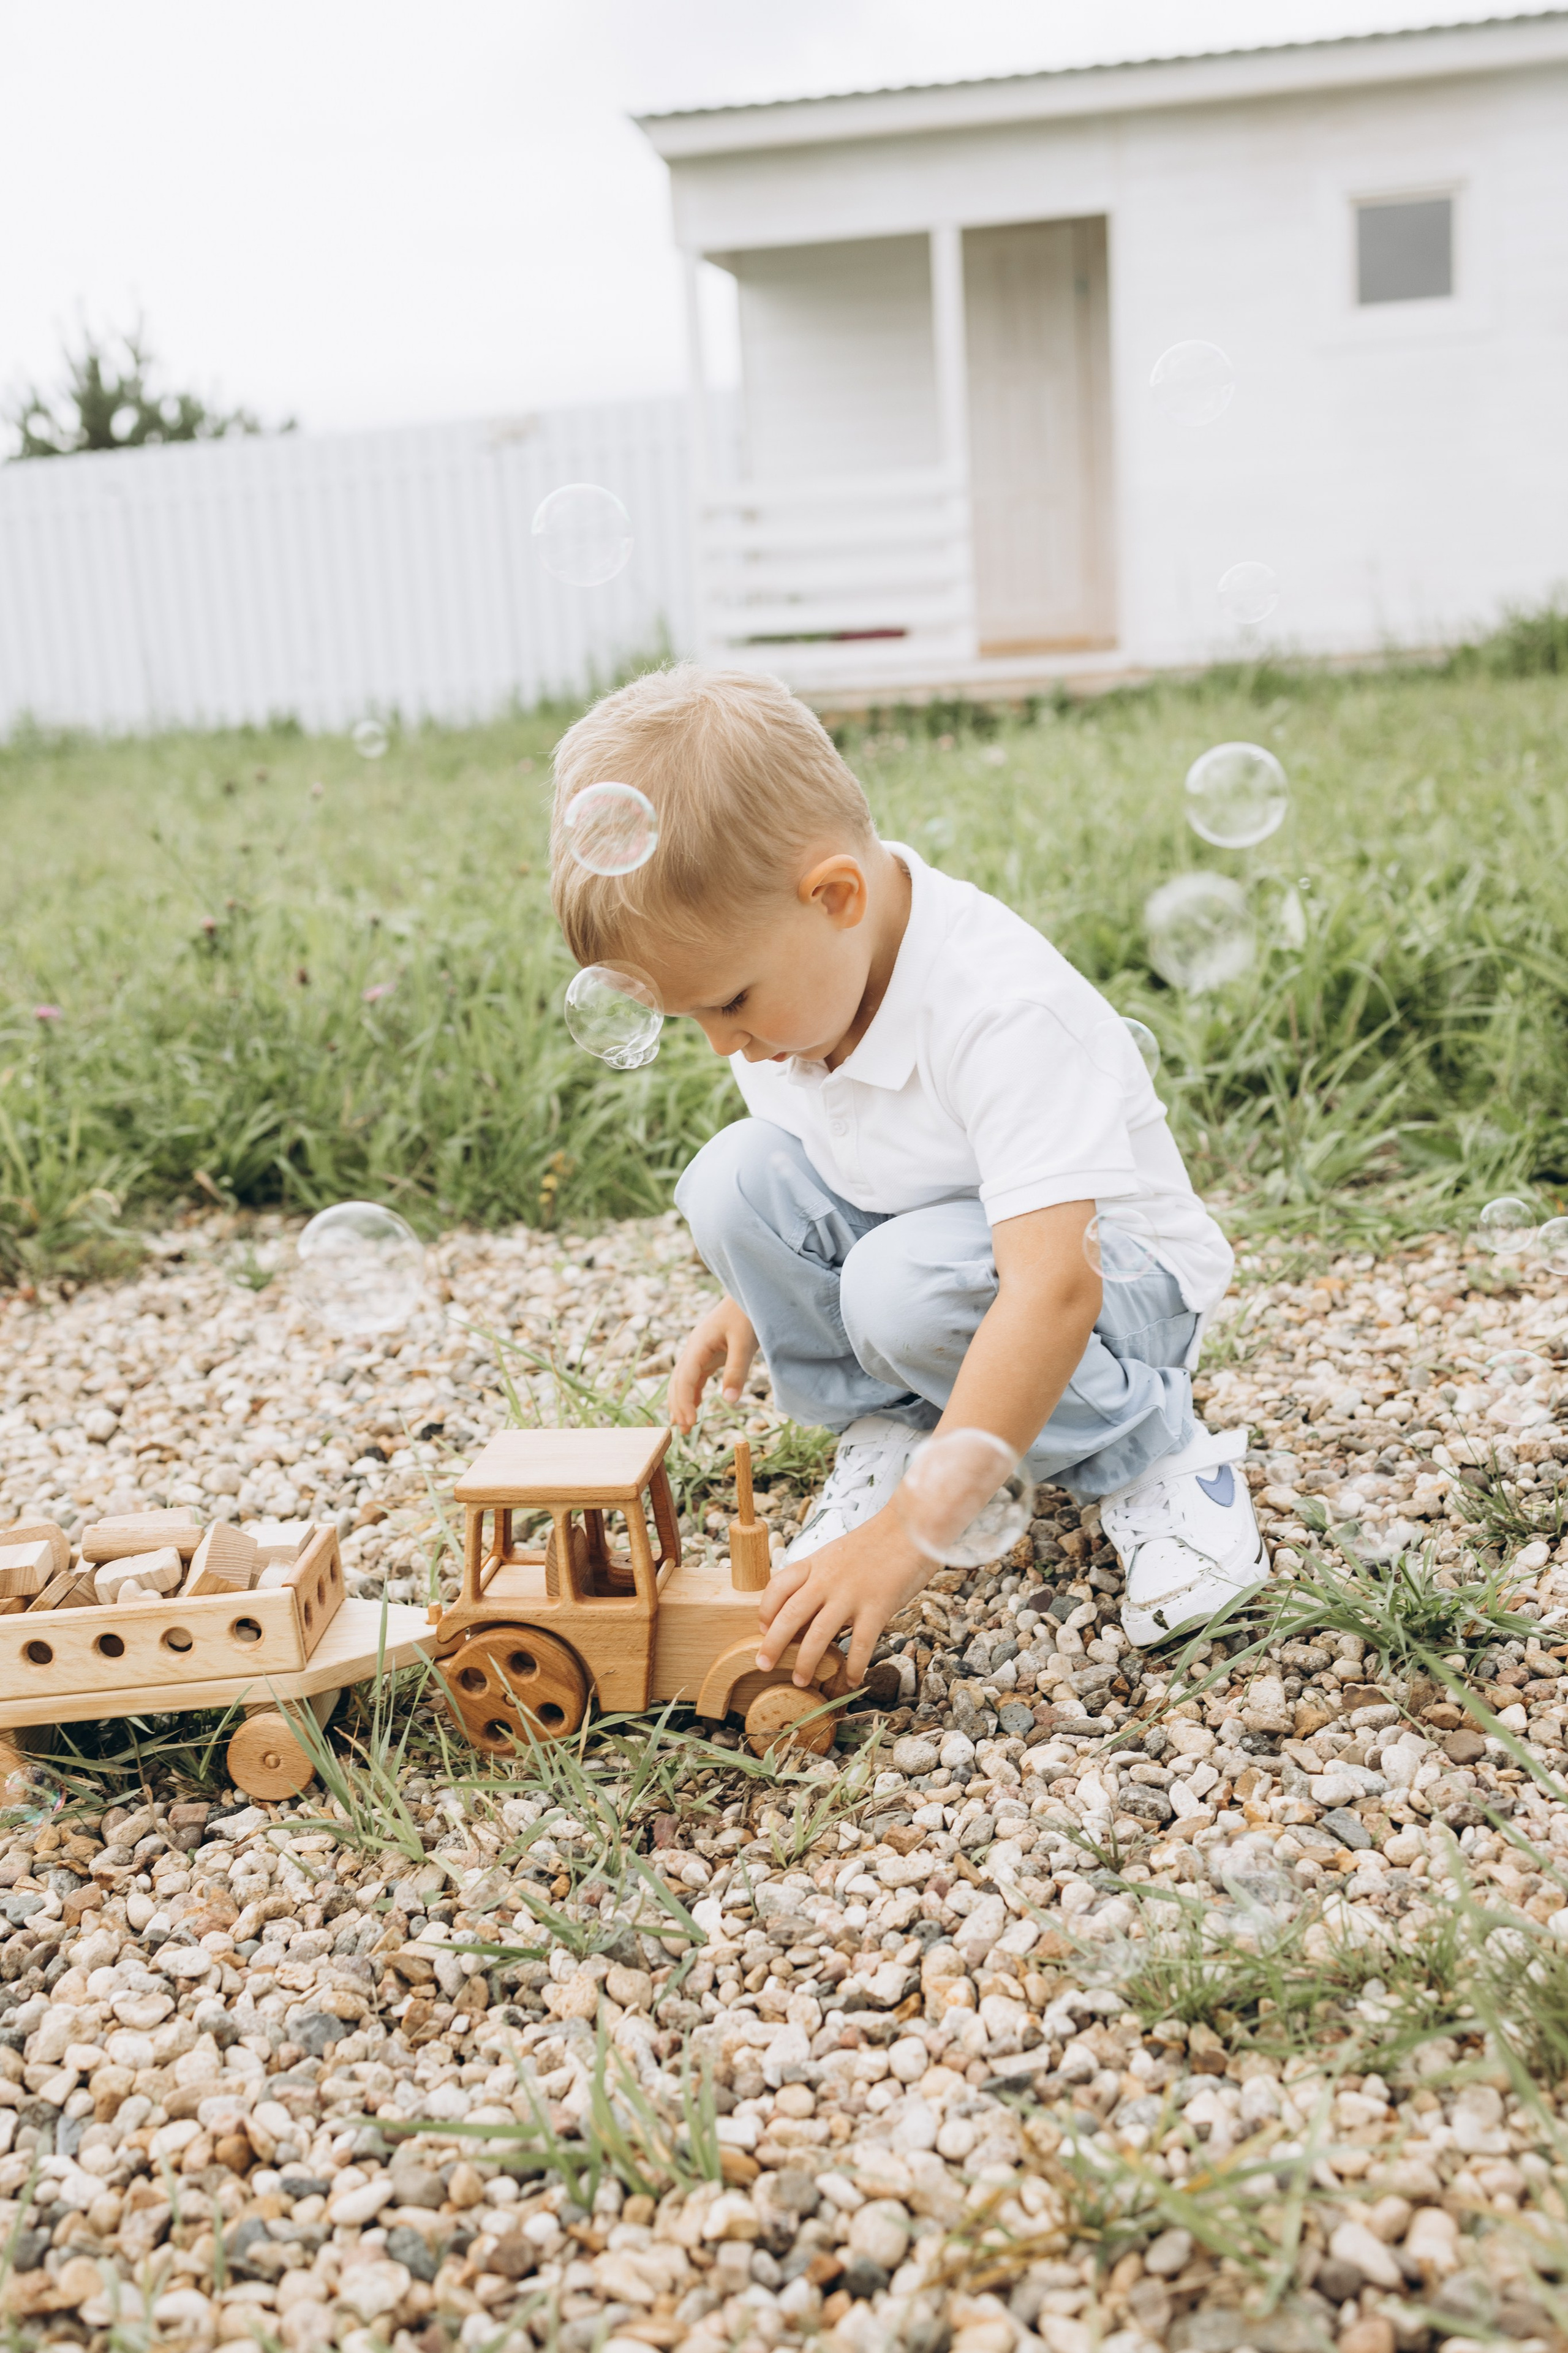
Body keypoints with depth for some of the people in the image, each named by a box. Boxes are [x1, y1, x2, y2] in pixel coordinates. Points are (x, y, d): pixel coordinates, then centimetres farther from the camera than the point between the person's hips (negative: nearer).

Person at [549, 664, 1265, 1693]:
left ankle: (1158, 1462, -11)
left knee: (910, 1283, -36)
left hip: (1113, 1273, -6)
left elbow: (1052, 1292, -43)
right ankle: (889, 1426, -1)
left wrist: (907, 1533, -45)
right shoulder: (783, 975, -11)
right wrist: (756, 1293, -1)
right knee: (735, 1176, -18)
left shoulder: (1001, 1010, -35)